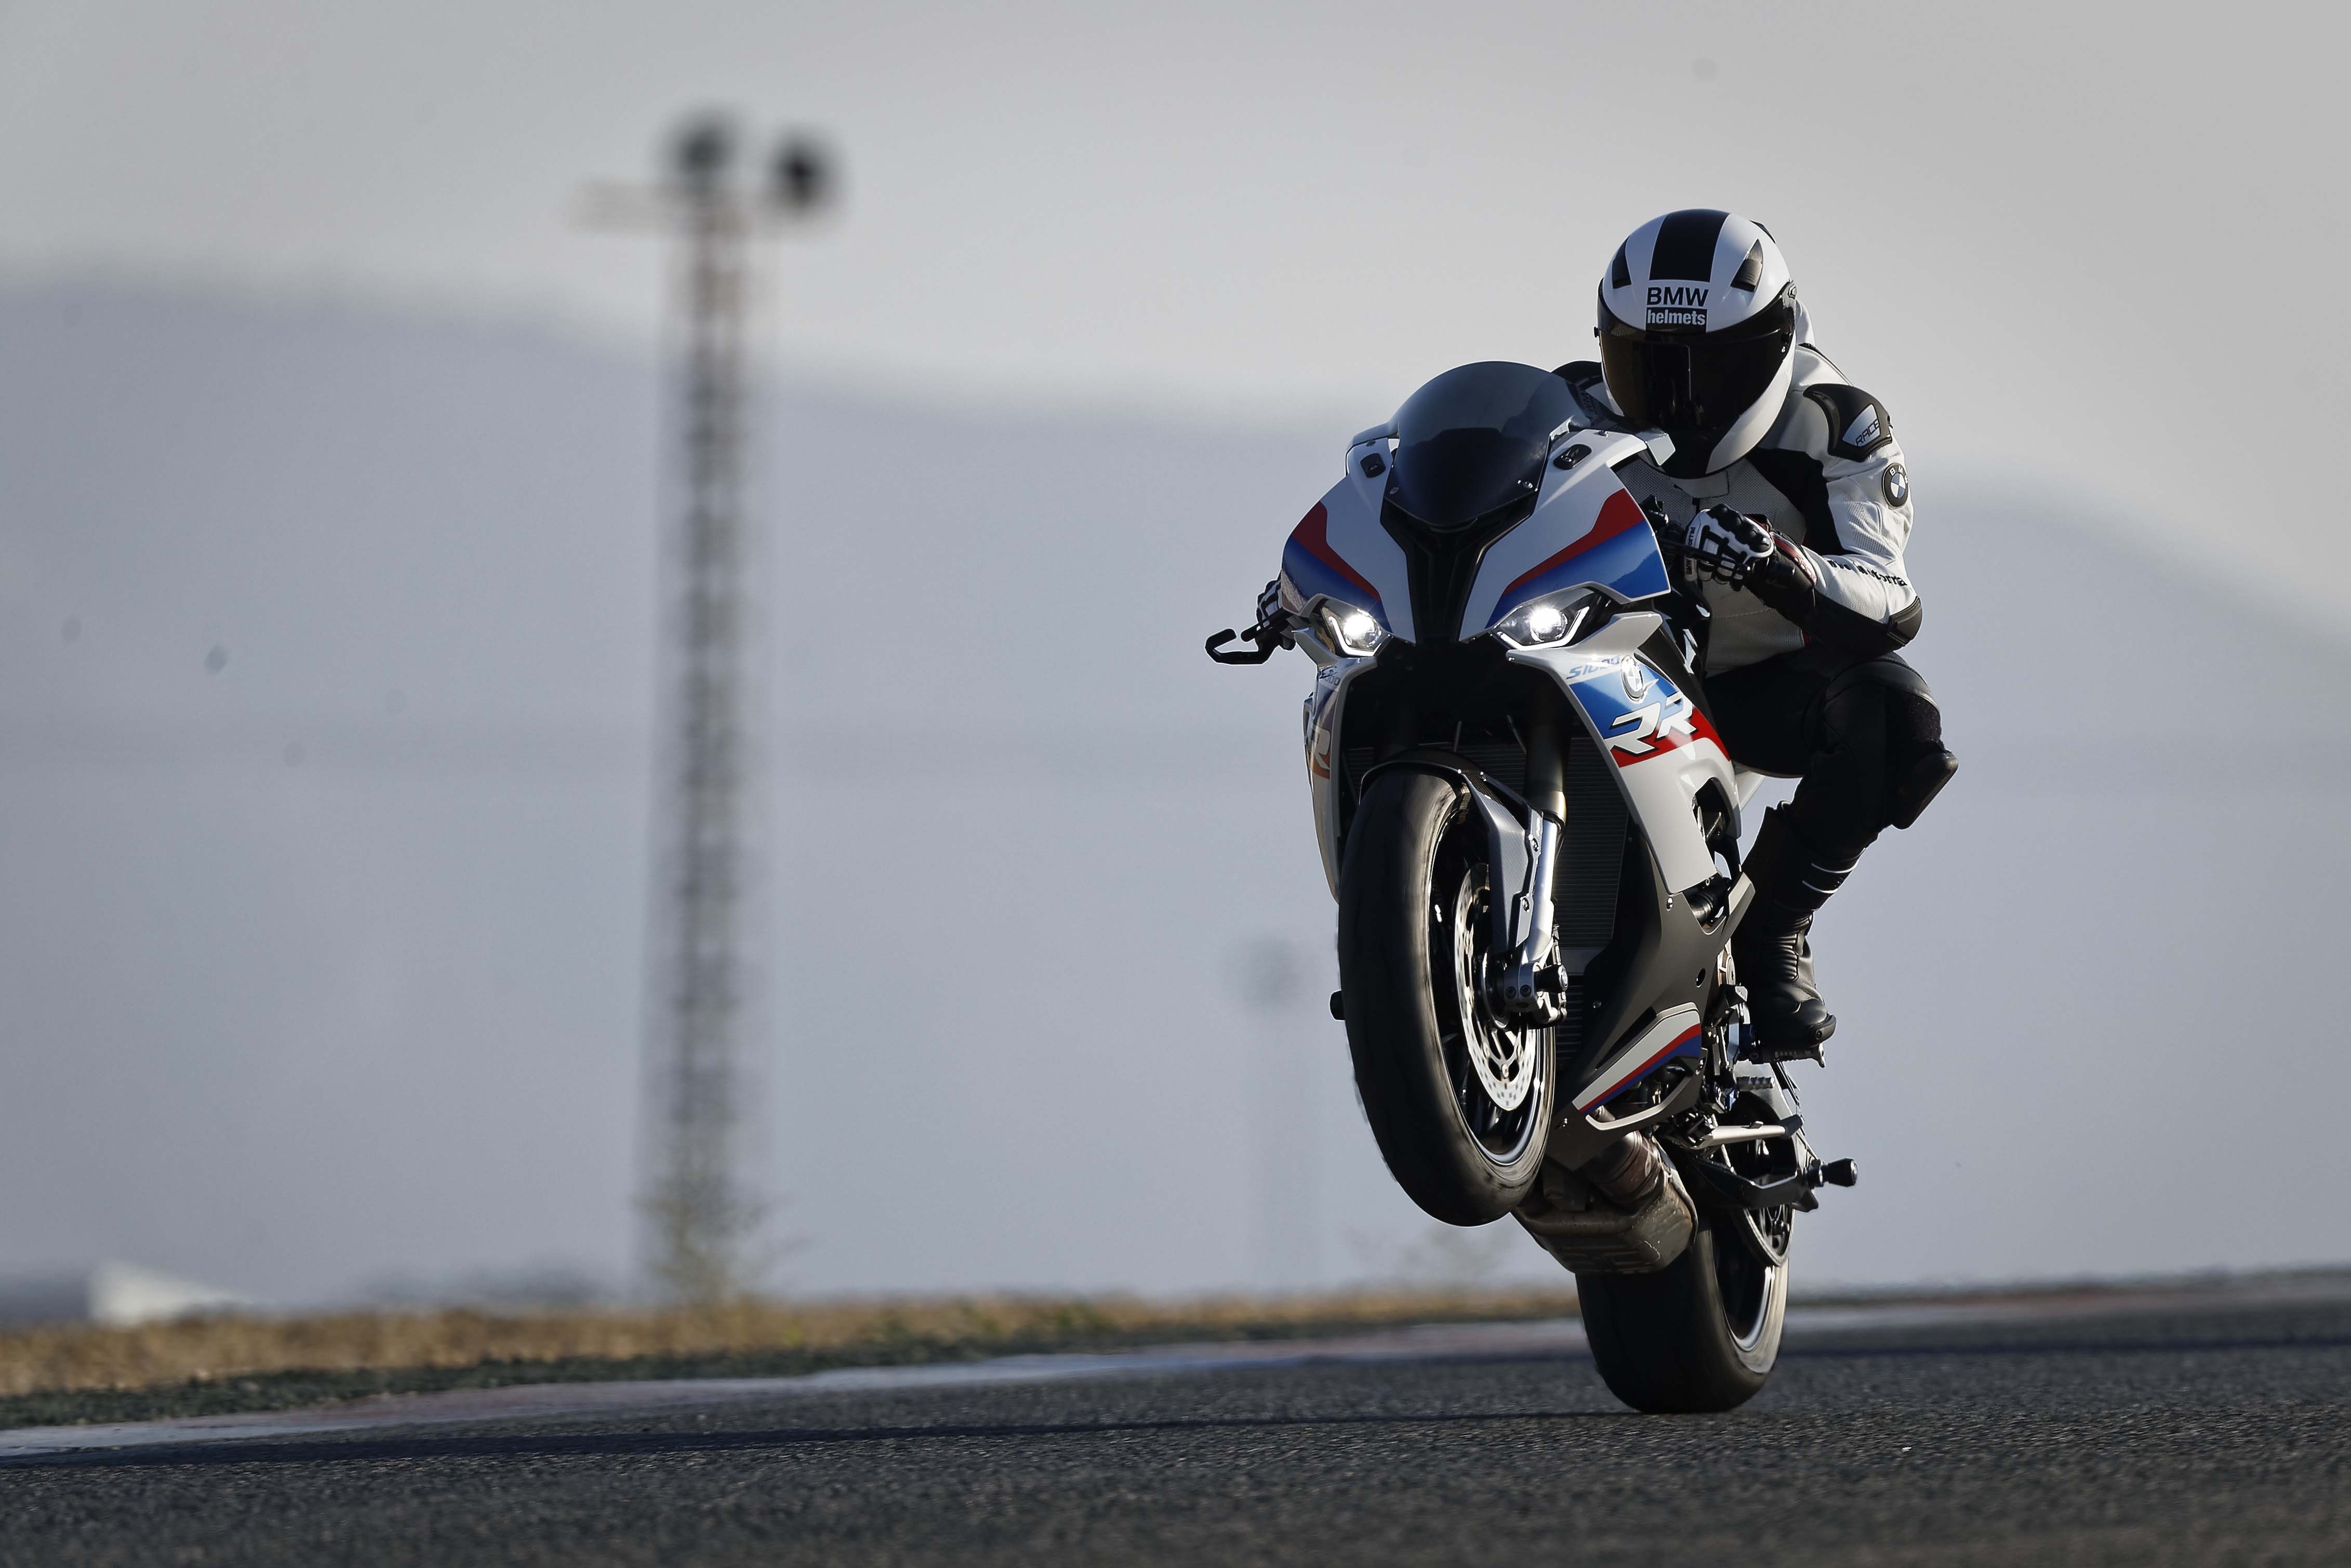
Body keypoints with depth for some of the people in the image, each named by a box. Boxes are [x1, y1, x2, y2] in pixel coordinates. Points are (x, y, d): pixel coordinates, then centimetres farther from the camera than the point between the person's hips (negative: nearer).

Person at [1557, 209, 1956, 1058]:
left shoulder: (1833, 425, -16)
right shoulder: (1579, 409, -8)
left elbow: (1887, 607, -30)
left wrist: (1777, 566, -52)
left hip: (1766, 686, -1)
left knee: (1890, 706, -34)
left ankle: (1769, 929, -17)